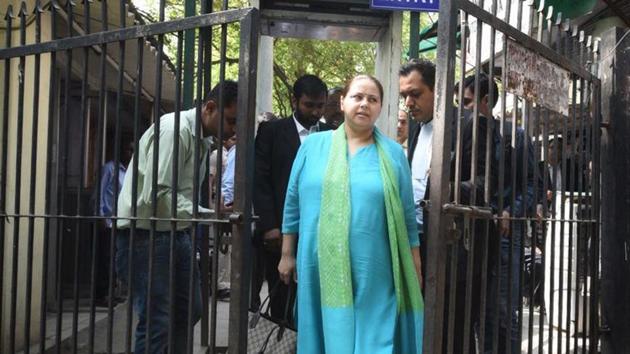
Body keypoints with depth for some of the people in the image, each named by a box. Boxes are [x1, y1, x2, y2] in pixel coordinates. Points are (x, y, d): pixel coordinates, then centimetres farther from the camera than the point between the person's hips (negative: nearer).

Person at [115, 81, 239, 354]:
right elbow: (156, 195, -25)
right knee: (157, 321, -7)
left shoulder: (202, 139, 6)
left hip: (176, 233, 9)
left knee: (189, 311, 16)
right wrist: (208, 215, -27)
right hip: (146, 235, -9)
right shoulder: (175, 129, -19)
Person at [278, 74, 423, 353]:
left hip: (375, 276, 0)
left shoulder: (393, 153, 4)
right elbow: (293, 204, 9)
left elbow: (407, 215, 7)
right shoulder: (313, 145, 5)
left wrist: (414, 270, 7)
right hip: (321, 271, 1)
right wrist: (287, 254, 8)